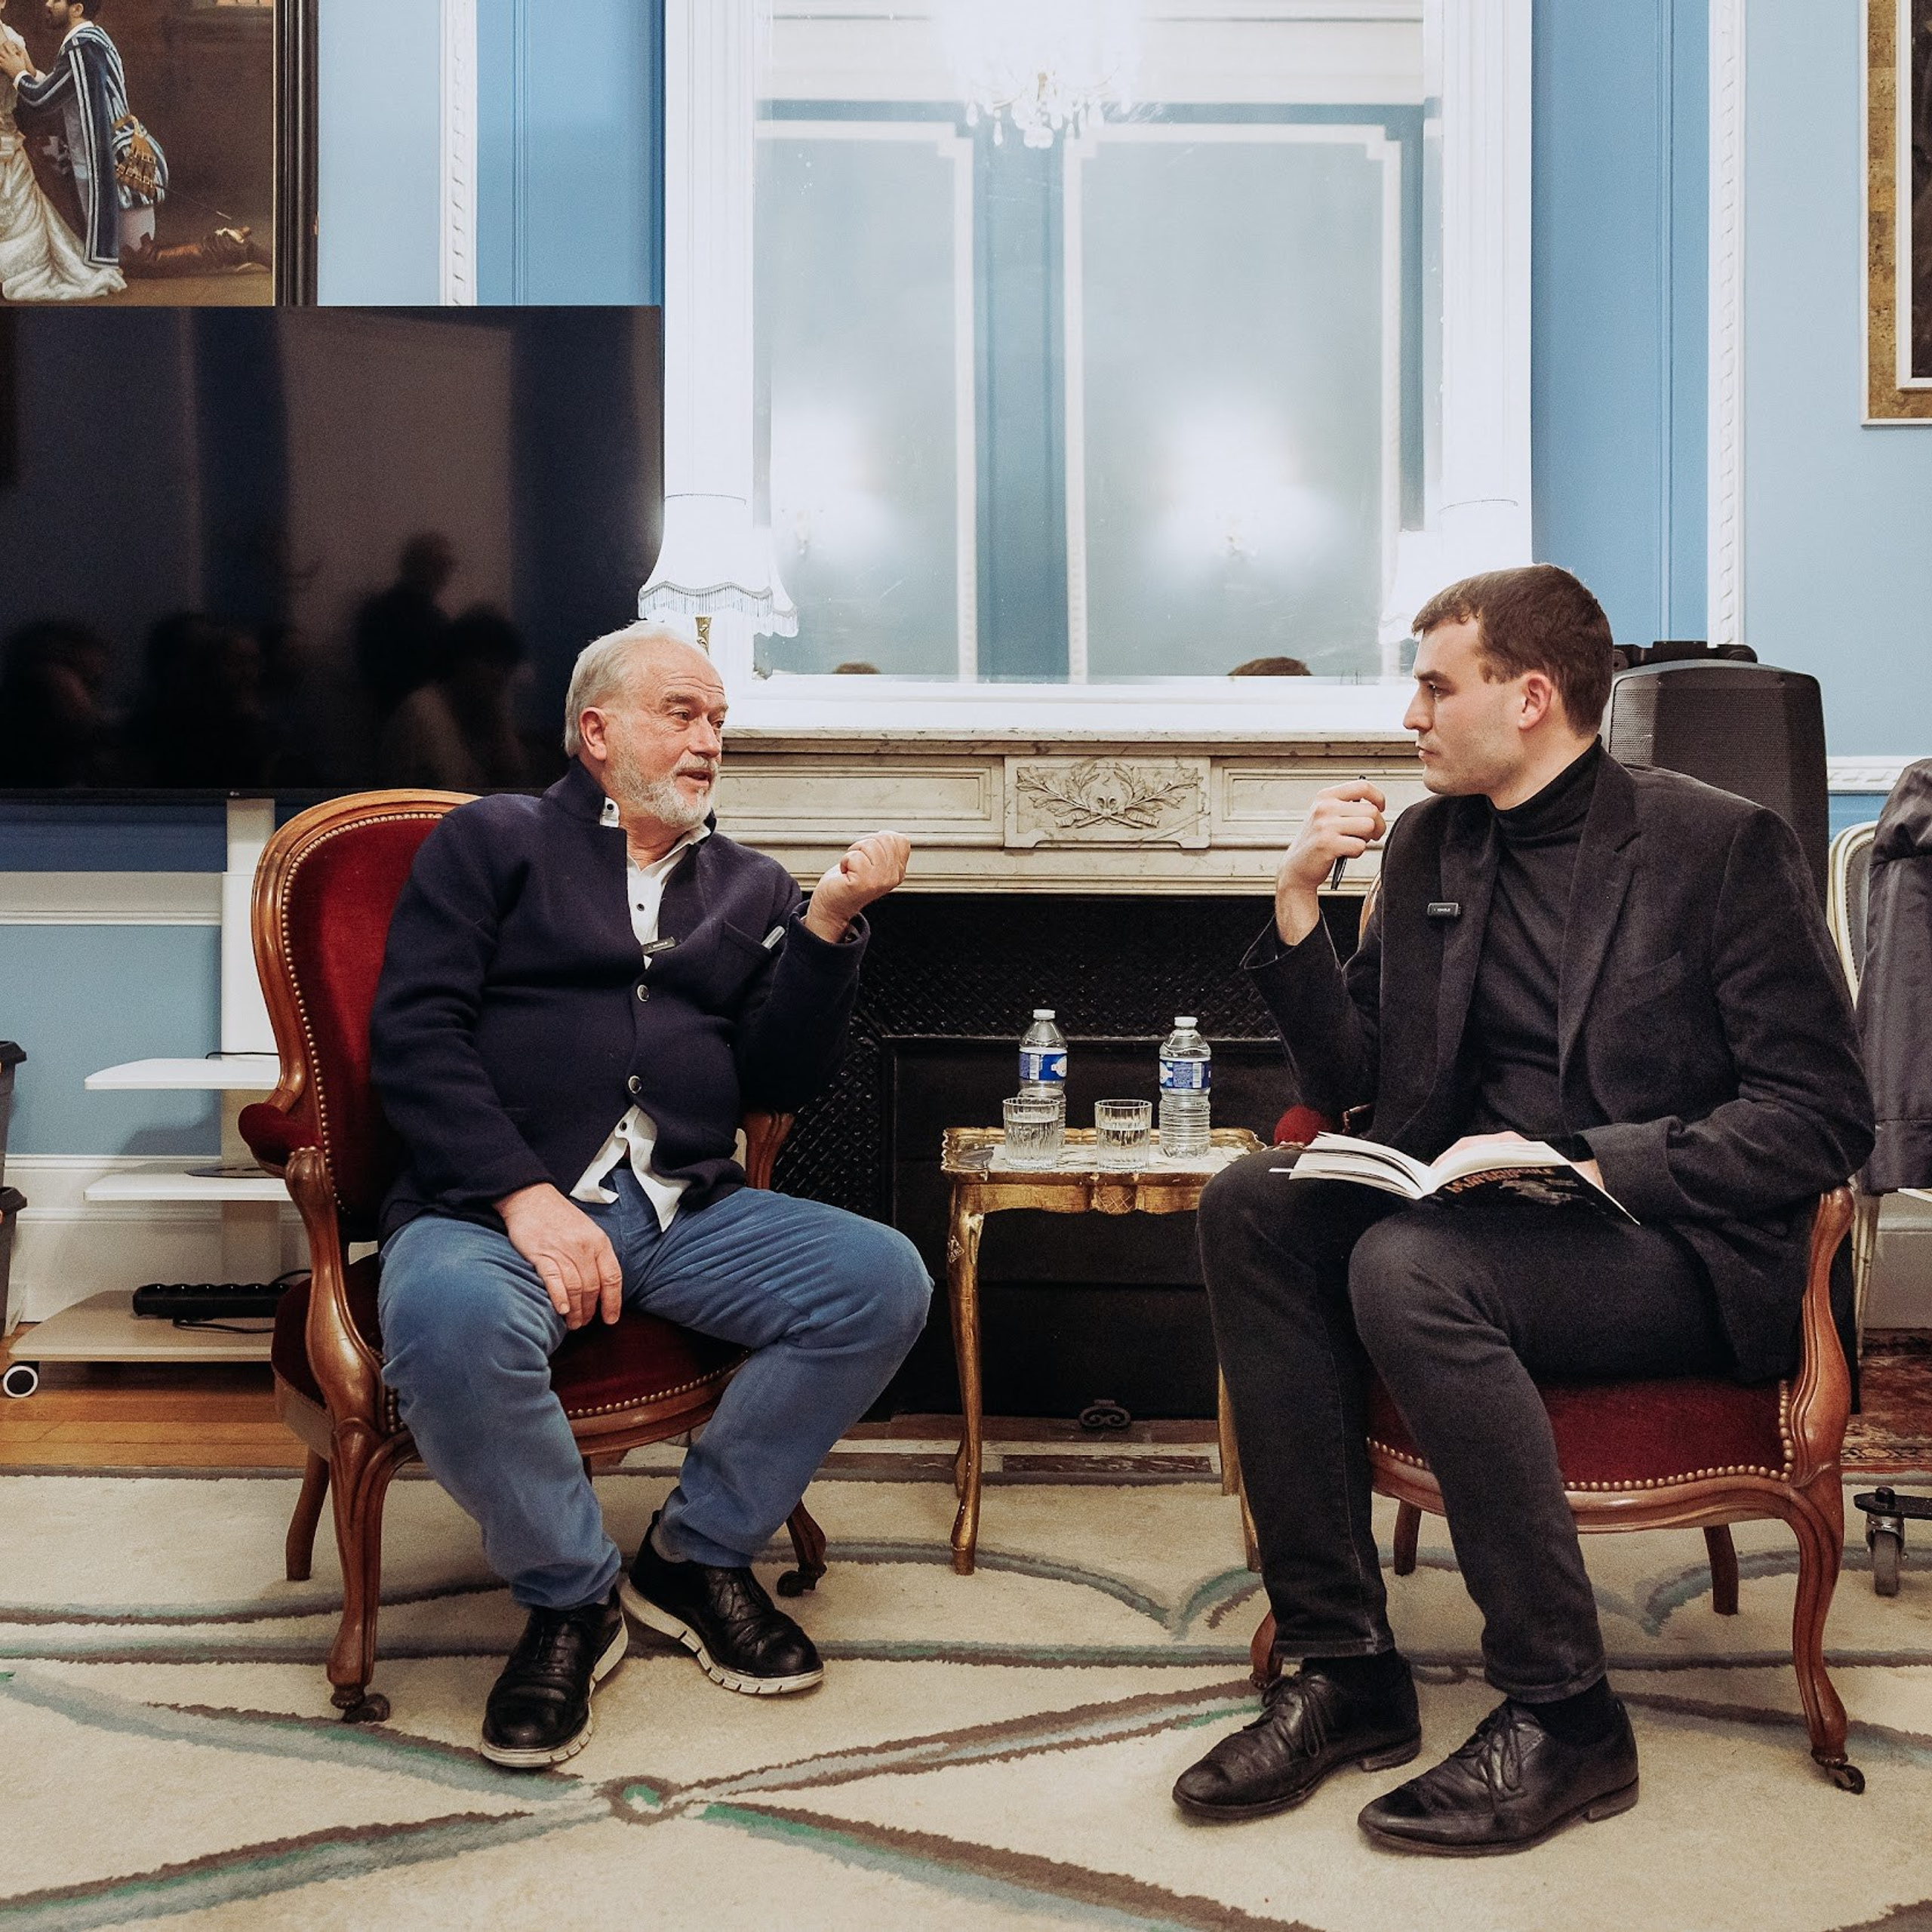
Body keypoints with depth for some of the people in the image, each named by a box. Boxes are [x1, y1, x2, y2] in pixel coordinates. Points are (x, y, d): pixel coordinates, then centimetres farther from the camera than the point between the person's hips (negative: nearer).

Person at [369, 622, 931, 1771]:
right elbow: (415, 1034, -3)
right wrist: (525, 1196, -16)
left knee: (883, 1280, -19)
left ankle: (699, 1554, 1)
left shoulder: (750, 886, 20)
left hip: (687, 1211, 4)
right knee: (450, 1321, -37)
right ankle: (569, 1595, -7)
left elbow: (777, 1080, 10)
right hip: (496, 1201, -3)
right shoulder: (493, 841, 10)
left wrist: (831, 923, -4)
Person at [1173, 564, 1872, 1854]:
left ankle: (1565, 1716, -15)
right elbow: (1344, 1082, 13)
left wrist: (1592, 1160, -22)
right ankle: (1344, 1673, -14)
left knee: (1409, 1263, -33)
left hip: (1681, 1251, -6)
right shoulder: (1426, 845, 12)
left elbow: (1826, 1117, -10)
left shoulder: (1722, 844, -5)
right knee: (1252, 1203, -20)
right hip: (1477, 1212, 6)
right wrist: (1298, 904, 0)